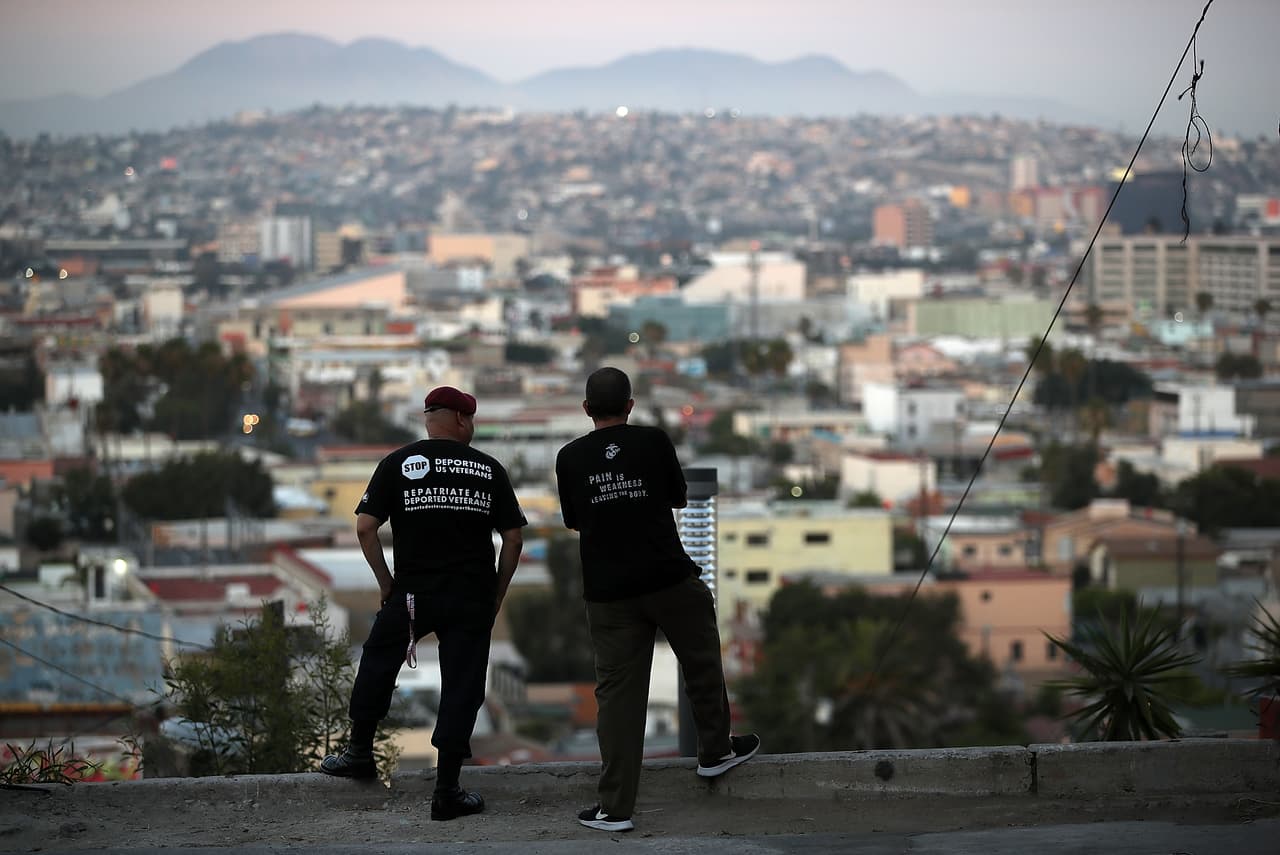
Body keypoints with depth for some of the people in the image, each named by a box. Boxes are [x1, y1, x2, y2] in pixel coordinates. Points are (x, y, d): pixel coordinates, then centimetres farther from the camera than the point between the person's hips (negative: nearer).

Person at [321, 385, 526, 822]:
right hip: (473, 598, 0)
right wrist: (496, 597, 11)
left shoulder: (398, 463, 2)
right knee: (462, 687, 4)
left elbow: (365, 527, -5)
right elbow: (513, 538, 4)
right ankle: (447, 792, 4)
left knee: (378, 663, 22)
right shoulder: (489, 468, 5)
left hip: (413, 592, 0)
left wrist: (388, 586, 4)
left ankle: (360, 752, 32)